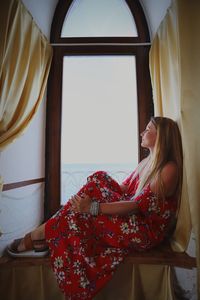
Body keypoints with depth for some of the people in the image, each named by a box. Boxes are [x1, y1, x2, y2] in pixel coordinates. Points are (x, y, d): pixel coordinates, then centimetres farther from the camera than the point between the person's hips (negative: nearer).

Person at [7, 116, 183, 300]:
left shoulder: (169, 168, -17)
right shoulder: (148, 161, 10)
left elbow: (139, 205, -25)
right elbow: (123, 188, 8)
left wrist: (93, 207, -30)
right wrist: (91, 191, -5)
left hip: (149, 231, -7)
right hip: (132, 218, 7)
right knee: (100, 178, -12)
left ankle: (42, 235, 2)